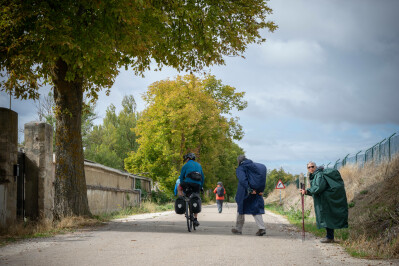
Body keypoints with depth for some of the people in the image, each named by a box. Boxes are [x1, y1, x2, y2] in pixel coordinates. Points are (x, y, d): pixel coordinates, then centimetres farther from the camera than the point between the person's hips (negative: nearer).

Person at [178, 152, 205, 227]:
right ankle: (195, 219, 6)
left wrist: (182, 185, 22)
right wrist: (201, 187, 30)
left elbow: (181, 177, 11)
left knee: (179, 188, 26)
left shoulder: (186, 165, 11)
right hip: (197, 184, 4)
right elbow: (203, 177, 25)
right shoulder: (199, 165, 25)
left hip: (188, 182, -4)